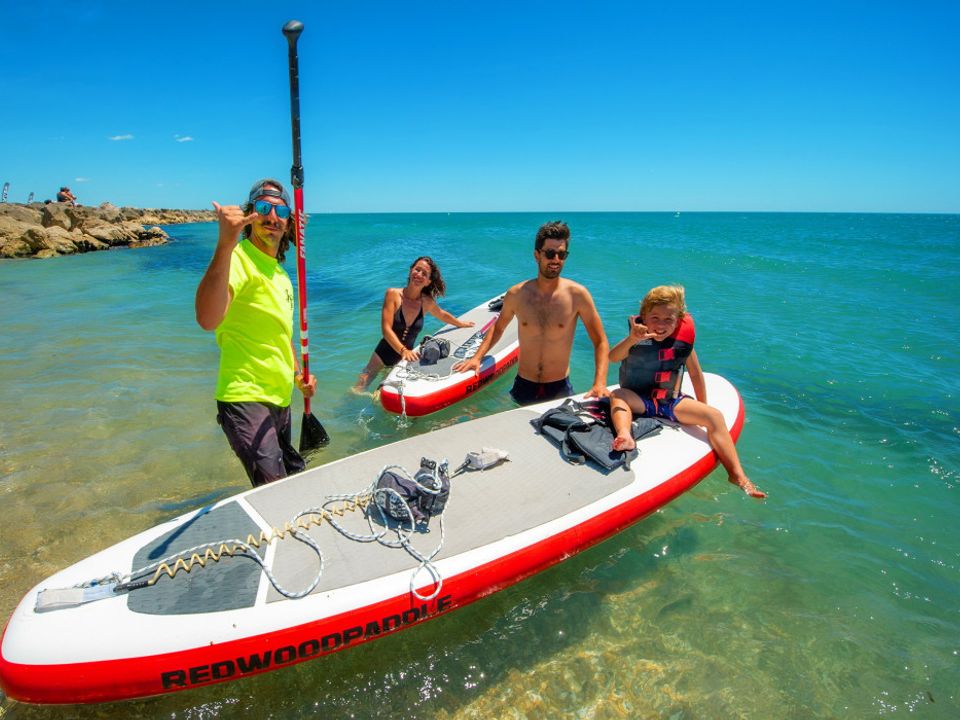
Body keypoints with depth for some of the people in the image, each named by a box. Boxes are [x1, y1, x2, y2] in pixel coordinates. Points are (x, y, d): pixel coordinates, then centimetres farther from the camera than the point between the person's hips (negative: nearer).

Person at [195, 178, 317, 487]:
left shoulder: (280, 272, 14)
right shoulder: (239, 259, -16)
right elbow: (208, 319, -38)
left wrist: (298, 375, 14)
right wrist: (225, 244, -44)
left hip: (280, 399, 10)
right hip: (246, 399, -9)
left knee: (294, 478, 21)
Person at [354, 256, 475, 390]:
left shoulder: (426, 302, -3)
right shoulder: (393, 294, -14)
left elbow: (442, 315, 20)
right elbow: (386, 328, -21)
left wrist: (462, 324, 31)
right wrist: (403, 350, -34)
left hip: (405, 357, 3)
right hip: (384, 353, -2)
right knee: (357, 392, -7)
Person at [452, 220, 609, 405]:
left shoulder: (577, 294, -12)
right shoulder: (516, 294, -5)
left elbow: (600, 342, -7)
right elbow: (498, 328, 14)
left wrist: (600, 384, -20)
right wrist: (477, 357, 3)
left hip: (560, 389, -1)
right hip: (523, 387, 2)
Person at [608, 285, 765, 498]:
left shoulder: (682, 341, -3)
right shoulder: (639, 339, -11)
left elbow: (696, 375, 8)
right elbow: (612, 358, -31)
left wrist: (702, 410, 11)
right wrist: (631, 339, -52)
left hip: (671, 401, 2)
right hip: (639, 400, -2)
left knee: (714, 416, -17)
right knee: (617, 396, -32)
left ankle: (737, 475, -19)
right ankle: (624, 435, -59)